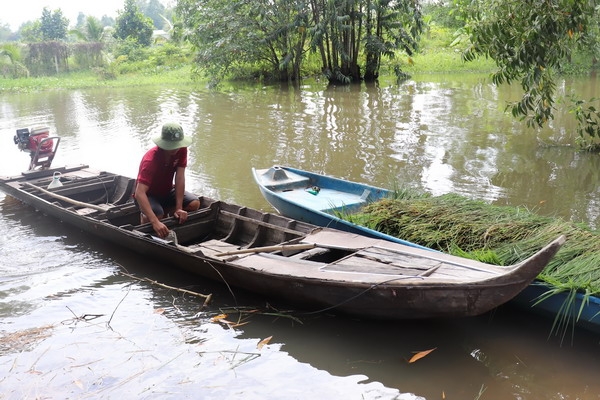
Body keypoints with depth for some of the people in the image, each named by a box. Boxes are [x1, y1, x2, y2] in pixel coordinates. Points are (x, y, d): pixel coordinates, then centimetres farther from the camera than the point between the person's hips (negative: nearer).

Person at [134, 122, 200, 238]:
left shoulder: (181, 150, -17)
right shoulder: (150, 160, -34)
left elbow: (180, 178, -21)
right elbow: (139, 193, -43)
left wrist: (179, 208, -29)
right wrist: (155, 222, -55)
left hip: (167, 191, 6)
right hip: (148, 195, -6)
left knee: (195, 204, -18)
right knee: (157, 215, -37)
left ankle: (166, 212, 6)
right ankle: (145, 216, -2)